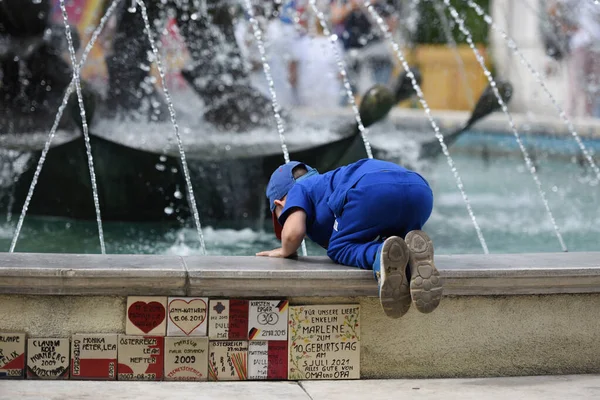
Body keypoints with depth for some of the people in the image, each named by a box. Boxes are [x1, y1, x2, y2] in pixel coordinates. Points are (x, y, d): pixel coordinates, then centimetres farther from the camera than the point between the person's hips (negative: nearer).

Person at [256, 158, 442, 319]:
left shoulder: (299, 188, 26)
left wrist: (285, 251, 26)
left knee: (340, 250, 13)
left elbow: (293, 232, 7)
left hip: (373, 190, -6)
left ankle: (381, 255, -22)